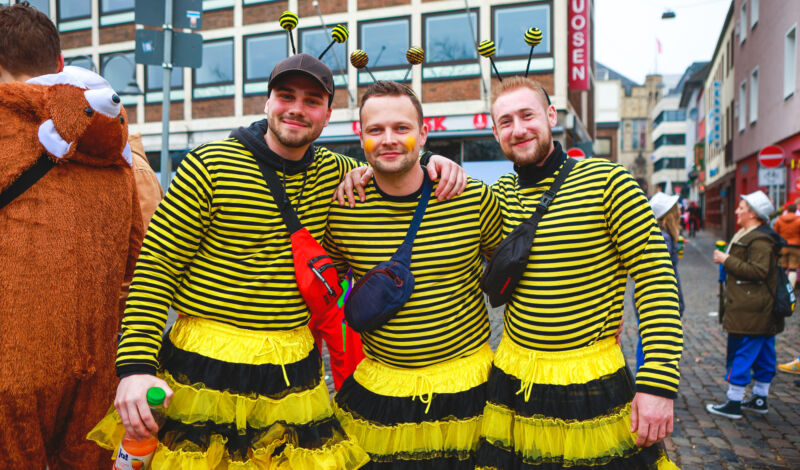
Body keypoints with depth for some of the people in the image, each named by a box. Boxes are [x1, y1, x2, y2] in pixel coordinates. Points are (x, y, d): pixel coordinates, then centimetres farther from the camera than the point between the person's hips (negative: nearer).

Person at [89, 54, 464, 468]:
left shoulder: (331, 171, 5)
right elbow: (155, 267, -7)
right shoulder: (209, 165, -8)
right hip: (204, 371, -3)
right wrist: (135, 365, -16)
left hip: (293, 375, 4)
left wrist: (431, 162, -1)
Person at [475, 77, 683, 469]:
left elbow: (658, 281, -11)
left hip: (592, 386, -4)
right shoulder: (500, 193, 3)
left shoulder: (608, 182, -10)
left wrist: (658, 383, -16)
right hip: (511, 380, 4)